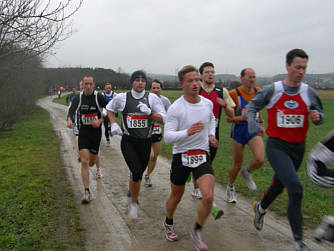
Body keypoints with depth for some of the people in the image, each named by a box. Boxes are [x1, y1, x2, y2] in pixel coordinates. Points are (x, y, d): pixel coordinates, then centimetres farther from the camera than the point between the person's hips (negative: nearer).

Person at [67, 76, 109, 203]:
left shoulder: (99, 97, -8)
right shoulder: (78, 98, 2)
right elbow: (71, 110, -7)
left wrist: (100, 121, -18)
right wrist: (69, 119, -29)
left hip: (96, 131, -1)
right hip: (83, 132, 1)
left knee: (91, 162, 9)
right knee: (84, 162, -10)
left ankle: (98, 166, 51)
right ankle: (86, 192, -3)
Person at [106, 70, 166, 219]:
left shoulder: (152, 98, -1)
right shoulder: (122, 98, 0)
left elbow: (163, 119, -3)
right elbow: (109, 108, 19)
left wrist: (149, 112, -18)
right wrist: (113, 124, 4)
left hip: (145, 142, 2)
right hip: (128, 142, -2)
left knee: (138, 173, 13)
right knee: (136, 173, -16)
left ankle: (131, 193, 44)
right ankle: (134, 202, 6)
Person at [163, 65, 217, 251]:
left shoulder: (208, 103, 2)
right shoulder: (175, 108, -14)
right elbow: (167, 137, -18)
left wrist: (211, 134, 9)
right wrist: (187, 132, -32)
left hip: (202, 156, 3)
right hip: (181, 157, -2)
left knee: (208, 197, -15)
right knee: (176, 196, 16)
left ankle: (197, 231, 12)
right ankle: (168, 223, 47)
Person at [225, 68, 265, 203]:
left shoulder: (258, 91, 2)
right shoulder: (234, 94, -13)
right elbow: (228, 118, -11)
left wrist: (261, 123, 16)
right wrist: (242, 117, -27)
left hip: (254, 130, 3)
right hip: (239, 131, -3)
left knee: (260, 160, -19)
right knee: (237, 165, 6)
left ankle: (247, 172, 15)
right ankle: (230, 187, 34)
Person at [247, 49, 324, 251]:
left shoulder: (309, 92, -1)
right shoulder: (272, 90, -7)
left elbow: (320, 114, 10)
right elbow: (252, 106, 6)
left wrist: (317, 117, -14)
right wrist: (253, 125, -11)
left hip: (298, 148, 4)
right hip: (277, 146, -4)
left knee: (279, 185, 21)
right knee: (295, 187, -20)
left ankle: (261, 208, 54)